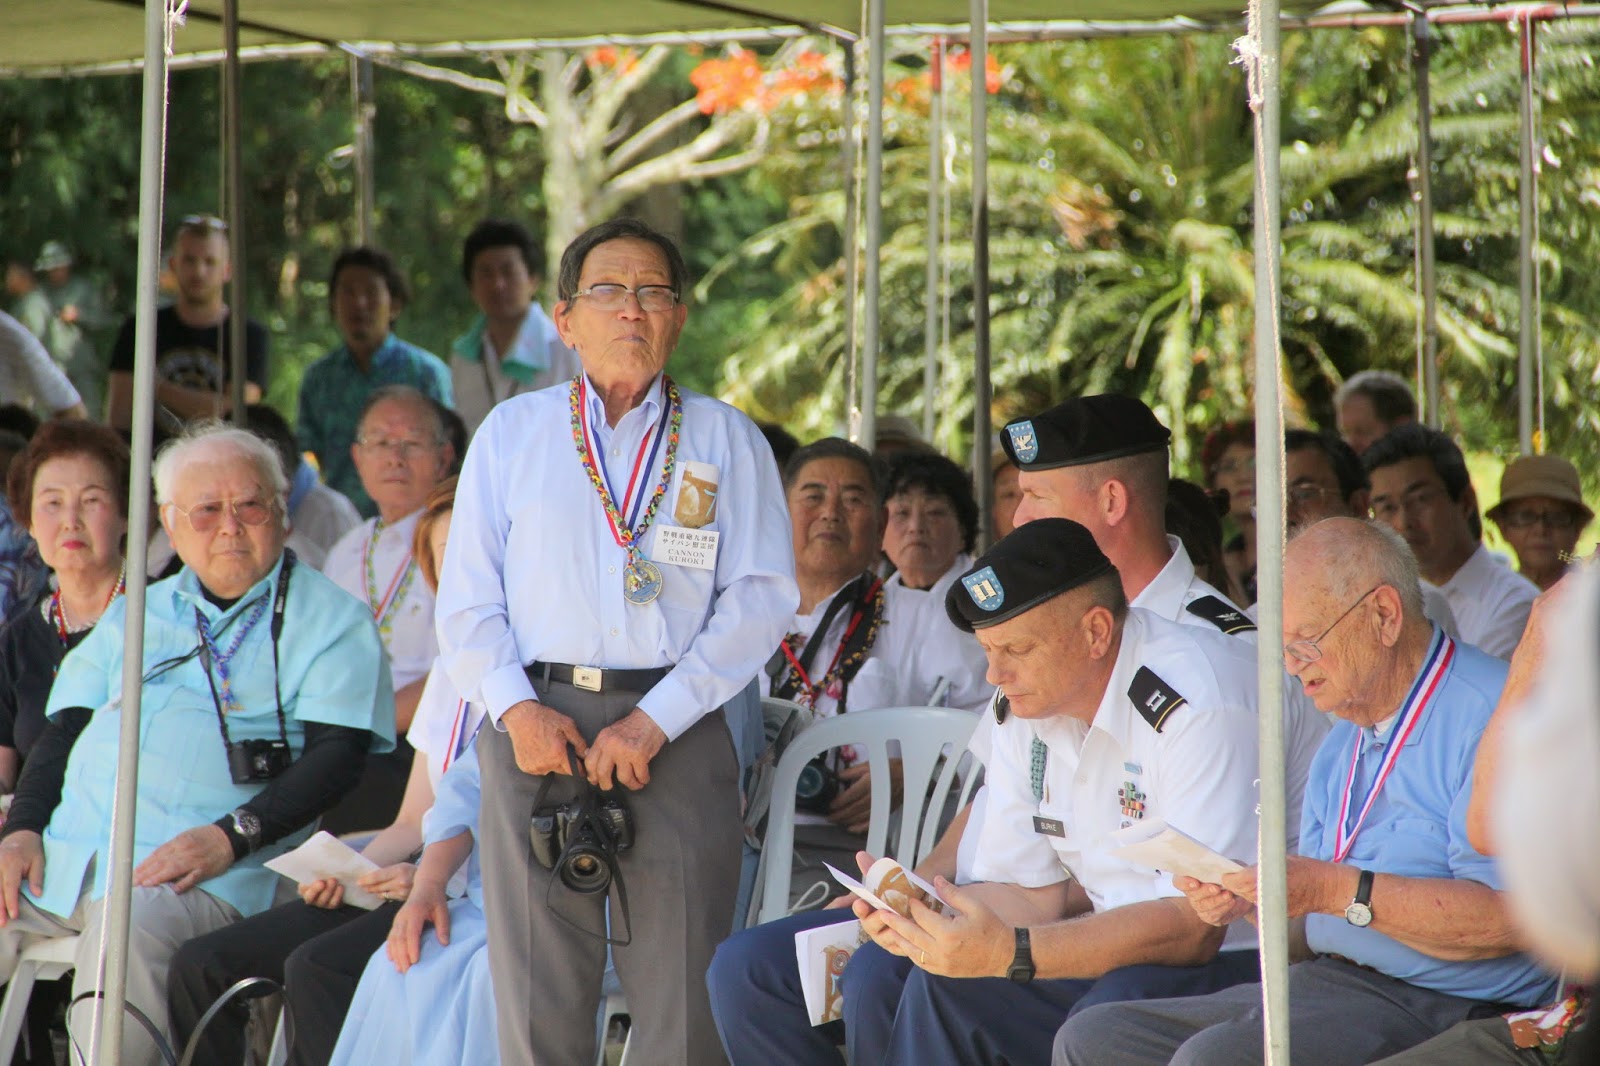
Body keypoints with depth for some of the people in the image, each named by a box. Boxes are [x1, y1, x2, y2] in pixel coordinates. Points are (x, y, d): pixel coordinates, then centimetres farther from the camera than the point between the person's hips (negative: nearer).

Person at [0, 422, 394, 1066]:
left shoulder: (330, 620, 8)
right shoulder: (134, 615, 26)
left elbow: (337, 755, -3)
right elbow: (63, 731, 23)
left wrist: (231, 837, -16)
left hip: (203, 876, -6)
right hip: (64, 860, 6)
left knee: (133, 926, -36)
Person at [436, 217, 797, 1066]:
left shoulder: (726, 440, 12)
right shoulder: (511, 432, 16)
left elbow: (760, 599, 2)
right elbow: (468, 597, 11)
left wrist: (652, 722, -9)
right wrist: (516, 709, -7)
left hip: (676, 733, -1)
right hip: (536, 729, 1)